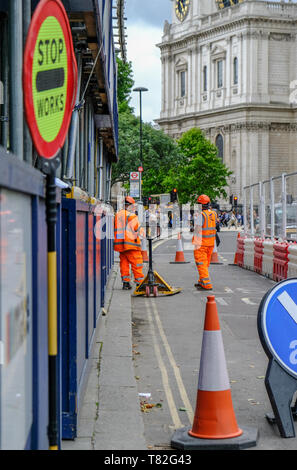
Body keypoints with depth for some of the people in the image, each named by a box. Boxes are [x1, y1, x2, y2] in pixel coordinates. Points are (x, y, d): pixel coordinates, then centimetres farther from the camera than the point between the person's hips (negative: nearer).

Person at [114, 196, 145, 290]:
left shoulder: (118, 215, 9)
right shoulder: (132, 216, -9)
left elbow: (115, 229, 15)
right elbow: (137, 230, -4)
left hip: (120, 243, 6)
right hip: (131, 243, -6)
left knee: (124, 263, 11)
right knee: (137, 264, -1)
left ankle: (125, 282, 10)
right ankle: (139, 282, -1)